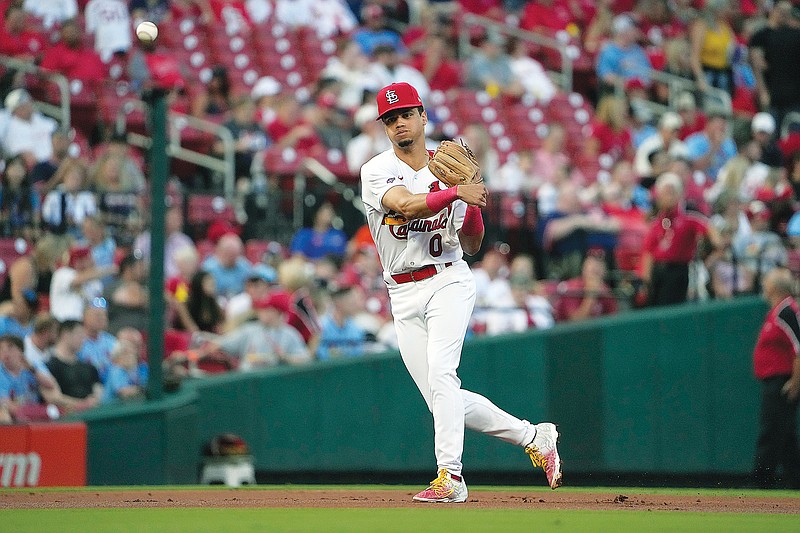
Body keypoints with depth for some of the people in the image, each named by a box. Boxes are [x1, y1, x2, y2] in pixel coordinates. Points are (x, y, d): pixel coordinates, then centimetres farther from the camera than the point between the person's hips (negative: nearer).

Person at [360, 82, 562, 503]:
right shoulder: (377, 171, -1)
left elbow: (471, 246, 9)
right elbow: (406, 204, -24)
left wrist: (473, 206, -8)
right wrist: (456, 193, -29)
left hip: (448, 281, -1)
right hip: (404, 294, 2)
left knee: (440, 371, -24)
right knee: (443, 400, 0)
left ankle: (449, 476, -29)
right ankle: (533, 437, 16)